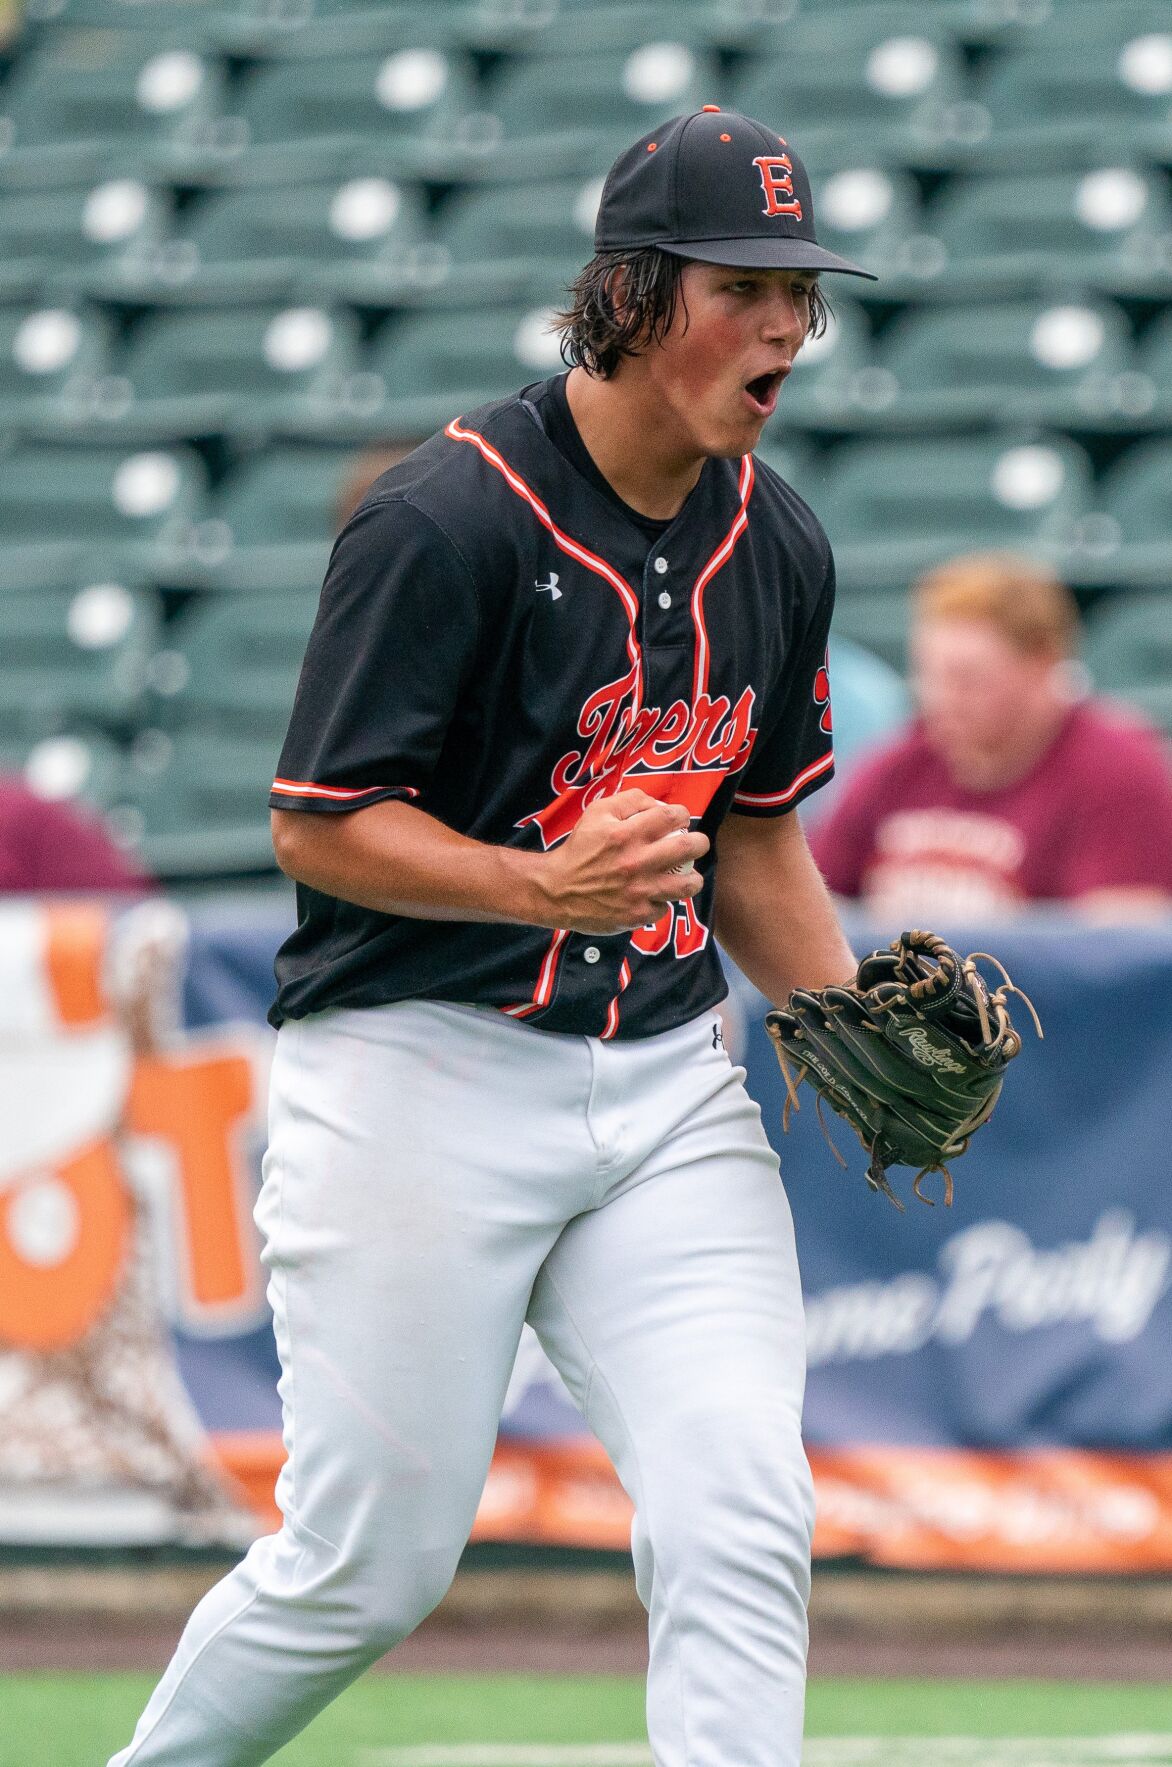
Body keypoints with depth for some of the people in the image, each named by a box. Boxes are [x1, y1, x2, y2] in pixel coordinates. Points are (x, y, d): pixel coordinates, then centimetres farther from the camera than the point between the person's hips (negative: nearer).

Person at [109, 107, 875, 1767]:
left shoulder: (777, 546, 7)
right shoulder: (449, 521, -15)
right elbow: (318, 822, -13)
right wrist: (548, 886, -28)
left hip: (669, 1080, 6)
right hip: (422, 1076, -6)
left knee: (741, 1524, -9)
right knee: (371, 1562, 1)